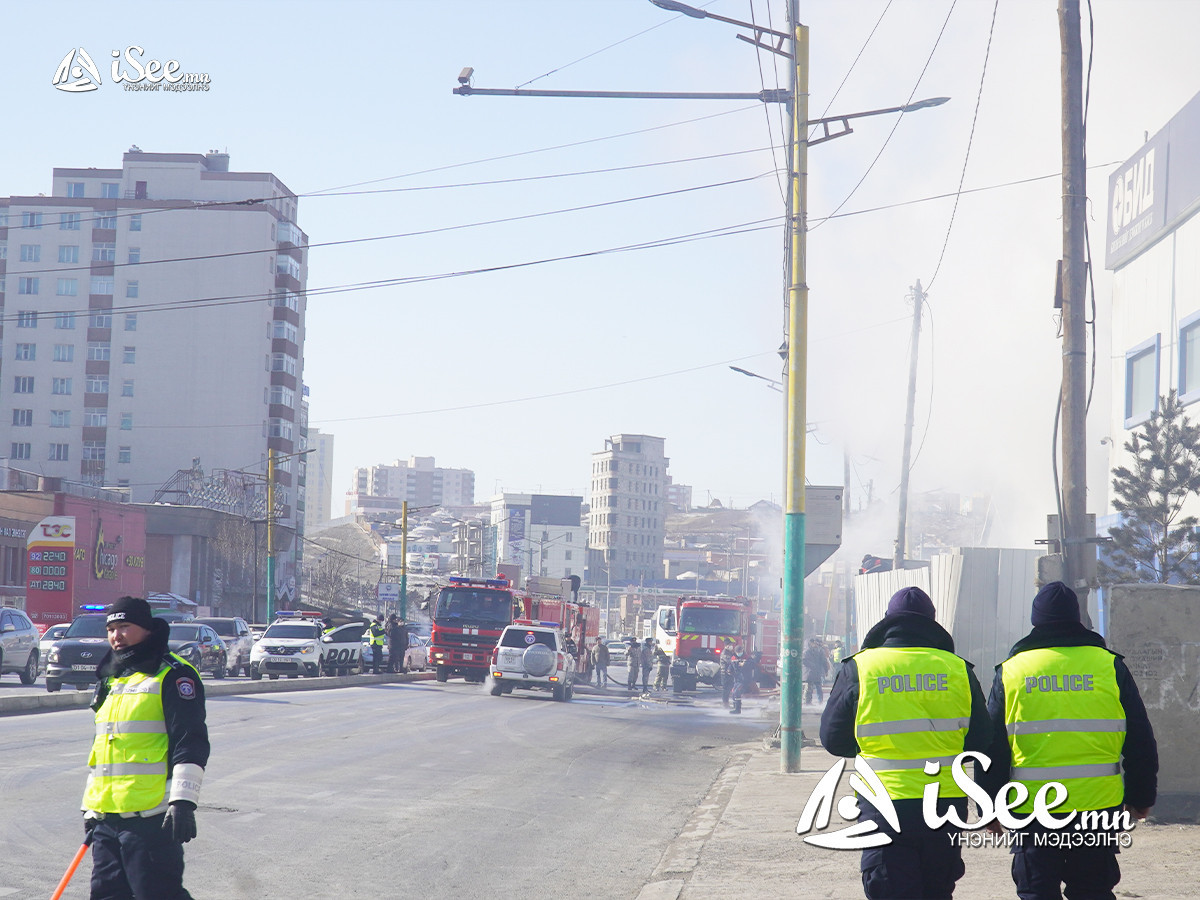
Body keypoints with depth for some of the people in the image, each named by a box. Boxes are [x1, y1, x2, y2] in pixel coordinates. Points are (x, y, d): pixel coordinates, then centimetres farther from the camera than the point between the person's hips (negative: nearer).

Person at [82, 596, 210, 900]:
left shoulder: (172, 676, -6)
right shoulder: (110, 681, 20)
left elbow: (190, 743, -13)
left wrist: (183, 801, -21)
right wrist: (91, 806, 27)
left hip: (151, 818, -8)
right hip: (106, 817, 9)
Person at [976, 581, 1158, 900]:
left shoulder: (1010, 671, 2)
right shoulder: (1110, 666, 1)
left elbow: (991, 750, 4)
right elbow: (1141, 742, 4)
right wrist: (1141, 798, 15)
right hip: (1098, 804, 1)